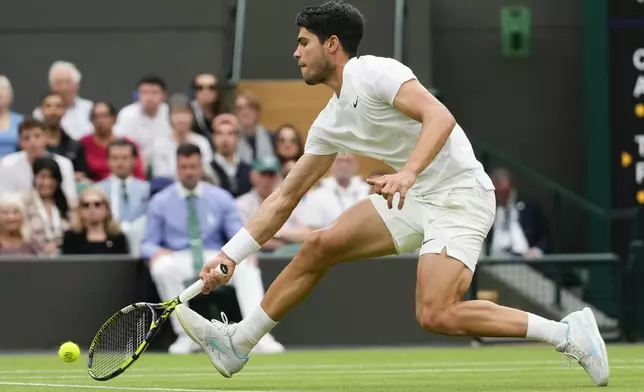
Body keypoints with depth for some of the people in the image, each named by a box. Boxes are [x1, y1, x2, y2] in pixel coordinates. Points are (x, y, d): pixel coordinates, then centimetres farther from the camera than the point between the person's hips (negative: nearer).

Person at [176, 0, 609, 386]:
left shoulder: (374, 73, -14)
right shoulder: (329, 123, 12)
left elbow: (440, 117, -27)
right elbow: (284, 200, 17)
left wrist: (408, 173, -41)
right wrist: (230, 254, 12)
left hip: (460, 195, -9)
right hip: (415, 198, 9)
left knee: (435, 316, -24)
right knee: (318, 247, 6)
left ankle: (567, 332, -17)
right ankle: (237, 344, 18)